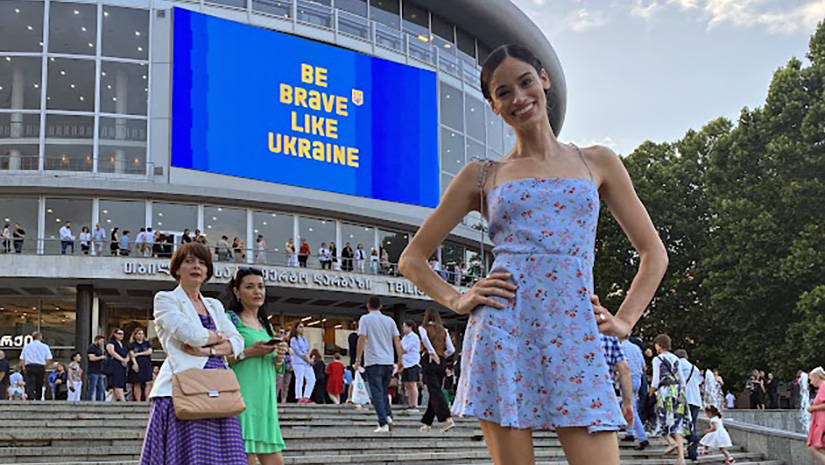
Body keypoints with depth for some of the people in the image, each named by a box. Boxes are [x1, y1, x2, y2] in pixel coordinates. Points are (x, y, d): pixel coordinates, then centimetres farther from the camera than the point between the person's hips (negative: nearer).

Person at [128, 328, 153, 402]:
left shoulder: (147, 343, 15)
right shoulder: (132, 344, 9)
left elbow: (150, 351, 0)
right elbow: (132, 354, -3)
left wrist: (138, 354, -4)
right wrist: (135, 363, -19)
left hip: (146, 365, 1)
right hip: (137, 366, -1)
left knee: (149, 383, -13)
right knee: (137, 384, -3)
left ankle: (147, 400, -14)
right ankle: (138, 401, 0)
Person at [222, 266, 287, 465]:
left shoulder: (266, 326, 21)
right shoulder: (229, 319, 0)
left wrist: (278, 358, 5)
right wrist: (248, 353, -16)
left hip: (265, 401, 7)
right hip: (241, 397, -7)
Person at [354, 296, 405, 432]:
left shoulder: (365, 319, 0)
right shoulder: (389, 320, 11)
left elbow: (362, 339, -9)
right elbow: (397, 340, 6)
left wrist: (358, 360, -8)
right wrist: (400, 360, 10)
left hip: (373, 361, -4)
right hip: (388, 361, 4)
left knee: (377, 393, -4)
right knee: (384, 391, 19)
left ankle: (383, 424, -12)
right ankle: (388, 415, 0)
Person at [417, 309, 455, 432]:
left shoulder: (423, 328, 4)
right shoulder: (444, 330, 13)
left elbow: (424, 338, -20)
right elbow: (451, 349, 4)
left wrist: (432, 353, -17)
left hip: (430, 361, -4)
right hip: (442, 362, 4)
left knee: (435, 391, -10)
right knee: (435, 391, 11)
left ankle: (448, 419, -27)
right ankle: (427, 422, 18)